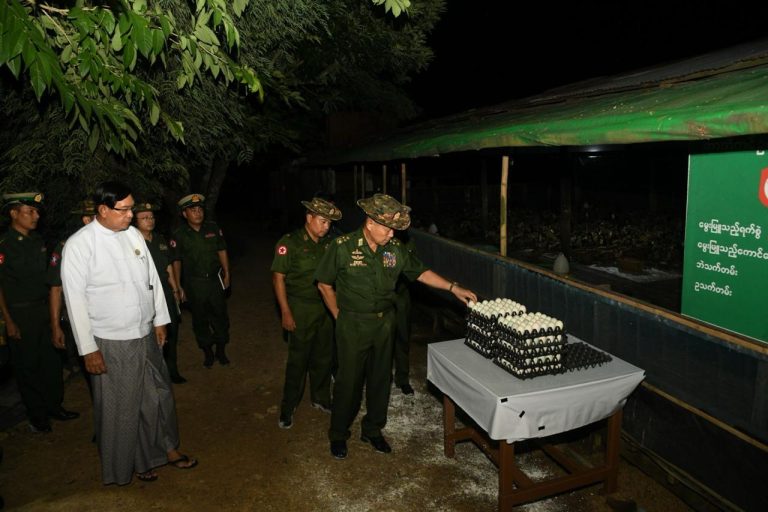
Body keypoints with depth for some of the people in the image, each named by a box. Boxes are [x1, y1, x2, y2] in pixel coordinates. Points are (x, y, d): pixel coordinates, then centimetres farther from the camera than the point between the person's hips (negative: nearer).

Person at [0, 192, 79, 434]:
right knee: (27, 366, 8)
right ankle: (37, 416, 22)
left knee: (52, 361, 12)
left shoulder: (38, 241, 7)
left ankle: (54, 406, 29)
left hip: (44, 309, 6)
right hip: (20, 314, -6)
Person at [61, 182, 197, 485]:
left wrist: (160, 320, 11)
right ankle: (126, 465, 34)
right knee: (120, 407, 11)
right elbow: (75, 300, -12)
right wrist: (88, 349, -11)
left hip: (146, 335, 5)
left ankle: (167, 448, 39)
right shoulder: (79, 245, -14)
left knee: (159, 395, 18)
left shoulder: (134, 235, 2)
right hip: (111, 344, -5)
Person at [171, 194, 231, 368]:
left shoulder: (213, 228, -1)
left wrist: (226, 275, 6)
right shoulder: (179, 235, -6)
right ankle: (207, 352, 28)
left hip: (215, 280, 2)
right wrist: (179, 287, -1)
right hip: (194, 284, -1)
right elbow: (176, 261, -2)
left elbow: (222, 251, 7)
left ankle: (221, 350, 28)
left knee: (220, 316, 10)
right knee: (200, 320, 11)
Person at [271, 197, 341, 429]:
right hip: (301, 309, -5)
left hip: (326, 308, 5)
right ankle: (288, 407, 19)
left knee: (323, 357, 15)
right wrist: (285, 312, -14)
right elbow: (278, 277, -11)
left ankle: (320, 398, 34)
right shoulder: (289, 243, -11)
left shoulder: (328, 243, 4)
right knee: (298, 359, 2)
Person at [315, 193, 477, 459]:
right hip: (353, 324, -4)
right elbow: (325, 284, -4)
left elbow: (420, 272, 8)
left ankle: (373, 429, 36)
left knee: (380, 378, 15)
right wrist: (340, 317, -3)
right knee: (349, 380, 6)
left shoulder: (395, 249, -3)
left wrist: (453, 288, 1)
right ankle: (338, 434, 28)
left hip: (384, 322, 4)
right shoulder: (343, 247, -14)